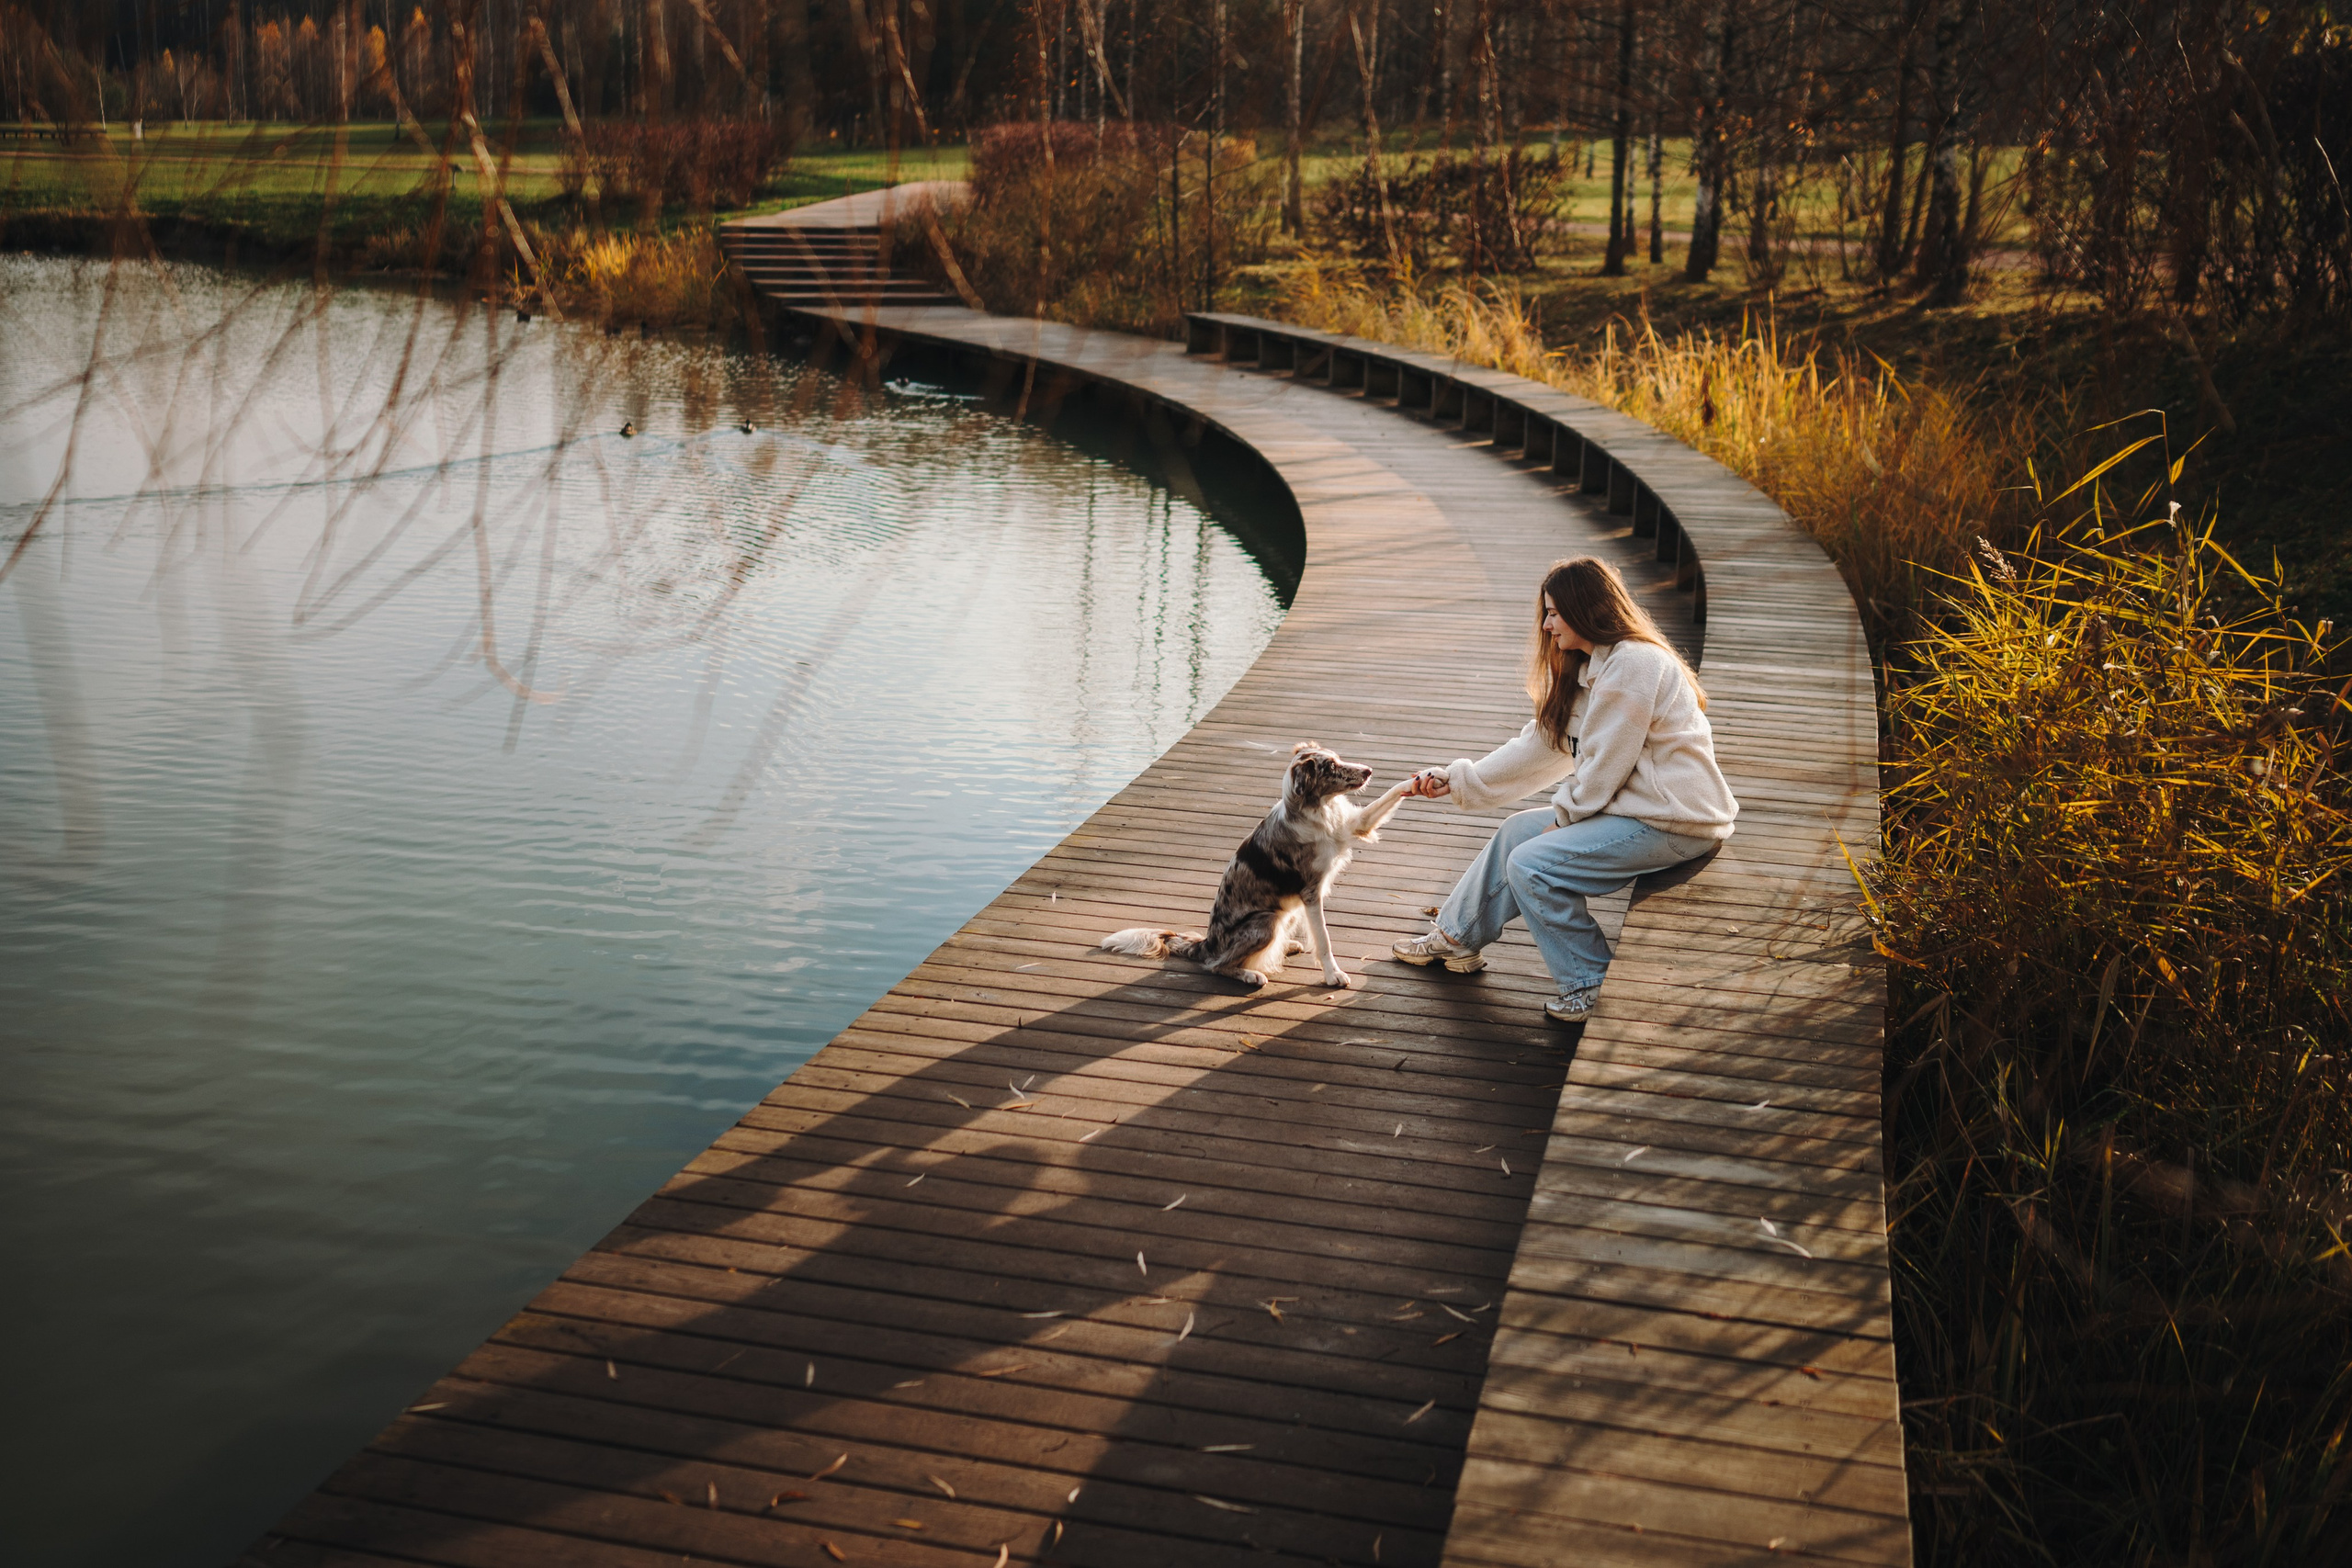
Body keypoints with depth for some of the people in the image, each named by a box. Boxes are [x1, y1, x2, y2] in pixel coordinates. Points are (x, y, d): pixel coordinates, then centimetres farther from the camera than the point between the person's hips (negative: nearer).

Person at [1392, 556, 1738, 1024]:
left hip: (1672, 822, -10)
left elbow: (1604, 766, -19)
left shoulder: (1633, 664, -19)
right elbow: (1541, 745, 16)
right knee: (1519, 831, 14)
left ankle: (1593, 984, -4)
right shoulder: (1591, 668, 14)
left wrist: (1565, 814, -4)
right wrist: (1458, 780, 13)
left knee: (1531, 865, -15)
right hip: (1638, 806, 10)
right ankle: (1457, 937, 28)